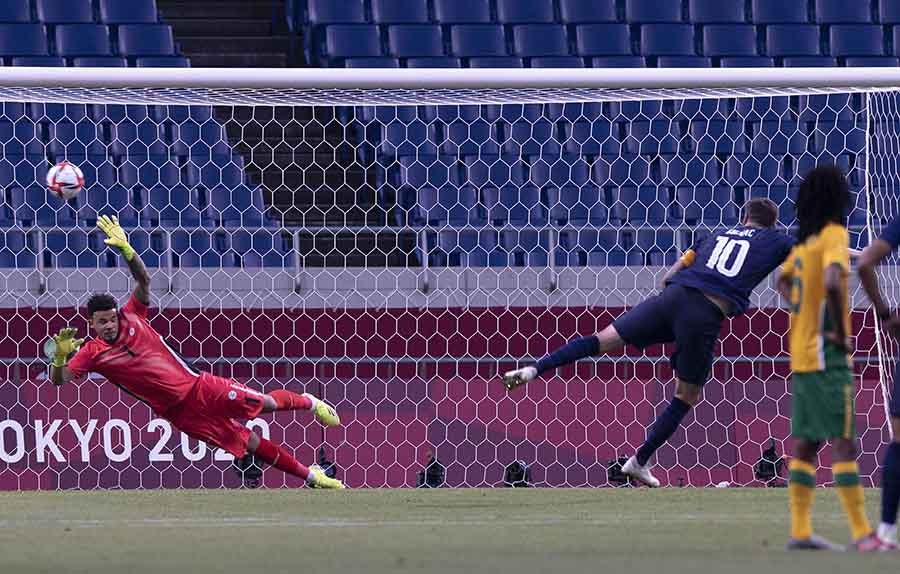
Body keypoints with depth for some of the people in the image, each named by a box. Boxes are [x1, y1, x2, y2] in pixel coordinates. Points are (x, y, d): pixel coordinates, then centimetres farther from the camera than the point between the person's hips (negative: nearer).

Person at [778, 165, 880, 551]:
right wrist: (841, 332, -19)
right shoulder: (834, 234, -13)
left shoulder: (805, 240, 13)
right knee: (844, 442, -9)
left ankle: (800, 531, 9)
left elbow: (783, 280, 30)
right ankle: (861, 534, -11)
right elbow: (833, 282, -30)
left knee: (804, 443, 9)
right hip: (827, 356, -8)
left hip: (802, 354, 8)